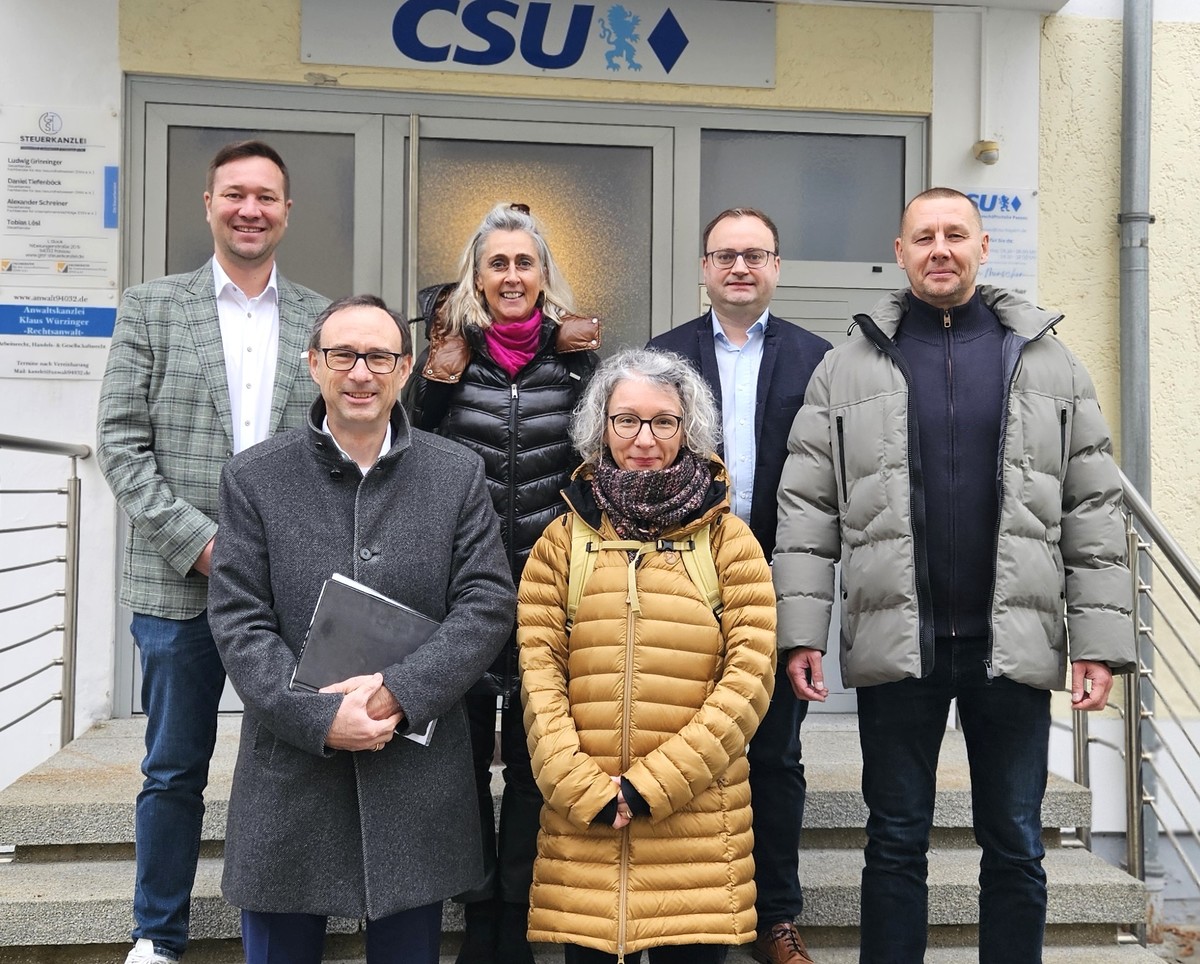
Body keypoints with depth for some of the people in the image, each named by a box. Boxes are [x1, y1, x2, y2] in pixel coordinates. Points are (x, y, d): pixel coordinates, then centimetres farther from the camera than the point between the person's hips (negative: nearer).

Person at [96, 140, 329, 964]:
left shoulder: (323, 318, 7)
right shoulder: (151, 307, 5)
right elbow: (121, 440, -1)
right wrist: (197, 541, -11)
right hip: (179, 582, 0)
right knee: (175, 770, 11)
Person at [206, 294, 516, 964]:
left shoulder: (459, 474, 2)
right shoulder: (255, 479, 1)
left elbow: (489, 602, -4)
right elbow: (239, 622, -4)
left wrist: (402, 690, -16)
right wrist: (320, 718, -16)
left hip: (418, 782, 1)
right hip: (289, 778, 0)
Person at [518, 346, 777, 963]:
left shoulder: (727, 540, 5)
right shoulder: (564, 539, 8)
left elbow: (749, 675, -4)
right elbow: (538, 671, 1)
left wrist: (652, 785, -10)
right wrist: (586, 791, -10)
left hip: (697, 819, 0)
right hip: (581, 823, 1)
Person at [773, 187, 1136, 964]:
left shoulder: (1046, 359, 6)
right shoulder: (850, 366, 4)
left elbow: (1094, 511, 4)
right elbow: (807, 510, 1)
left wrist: (1100, 639, -2)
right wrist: (803, 632, -6)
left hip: (1014, 643, 1)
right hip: (895, 642, 0)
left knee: (1016, 847, 12)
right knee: (896, 842, 11)